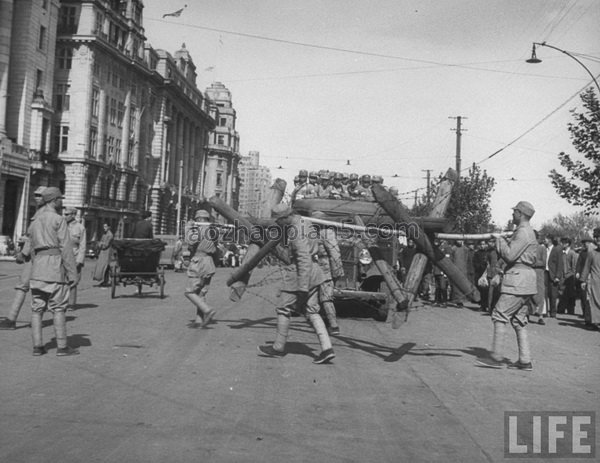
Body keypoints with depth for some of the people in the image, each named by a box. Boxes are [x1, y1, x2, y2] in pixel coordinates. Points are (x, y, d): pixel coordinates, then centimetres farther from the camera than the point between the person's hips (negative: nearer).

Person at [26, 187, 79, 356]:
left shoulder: (35, 222, 17)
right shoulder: (58, 219, -6)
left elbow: (33, 249, 20)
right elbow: (66, 247, -11)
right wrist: (72, 272, -10)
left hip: (37, 265, 7)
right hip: (55, 262, -7)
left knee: (37, 308, 6)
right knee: (58, 308, -3)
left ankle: (37, 346, 7)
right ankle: (62, 346, -1)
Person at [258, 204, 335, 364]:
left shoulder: (295, 231, -20)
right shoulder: (302, 222, 10)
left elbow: (304, 258, -25)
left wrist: (303, 286, -25)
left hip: (300, 273, -10)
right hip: (312, 273, 10)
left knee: (283, 309, 6)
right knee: (311, 311, 9)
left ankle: (278, 347, 19)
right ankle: (327, 348, 1)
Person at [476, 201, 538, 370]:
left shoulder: (523, 232, -13)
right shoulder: (527, 232, 21)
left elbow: (510, 255, -19)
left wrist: (500, 239, -6)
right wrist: (504, 240, 9)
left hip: (518, 280, -11)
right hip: (523, 280, 11)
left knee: (500, 315, -7)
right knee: (518, 320, 11)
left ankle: (496, 358, -5)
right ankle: (525, 361, 10)